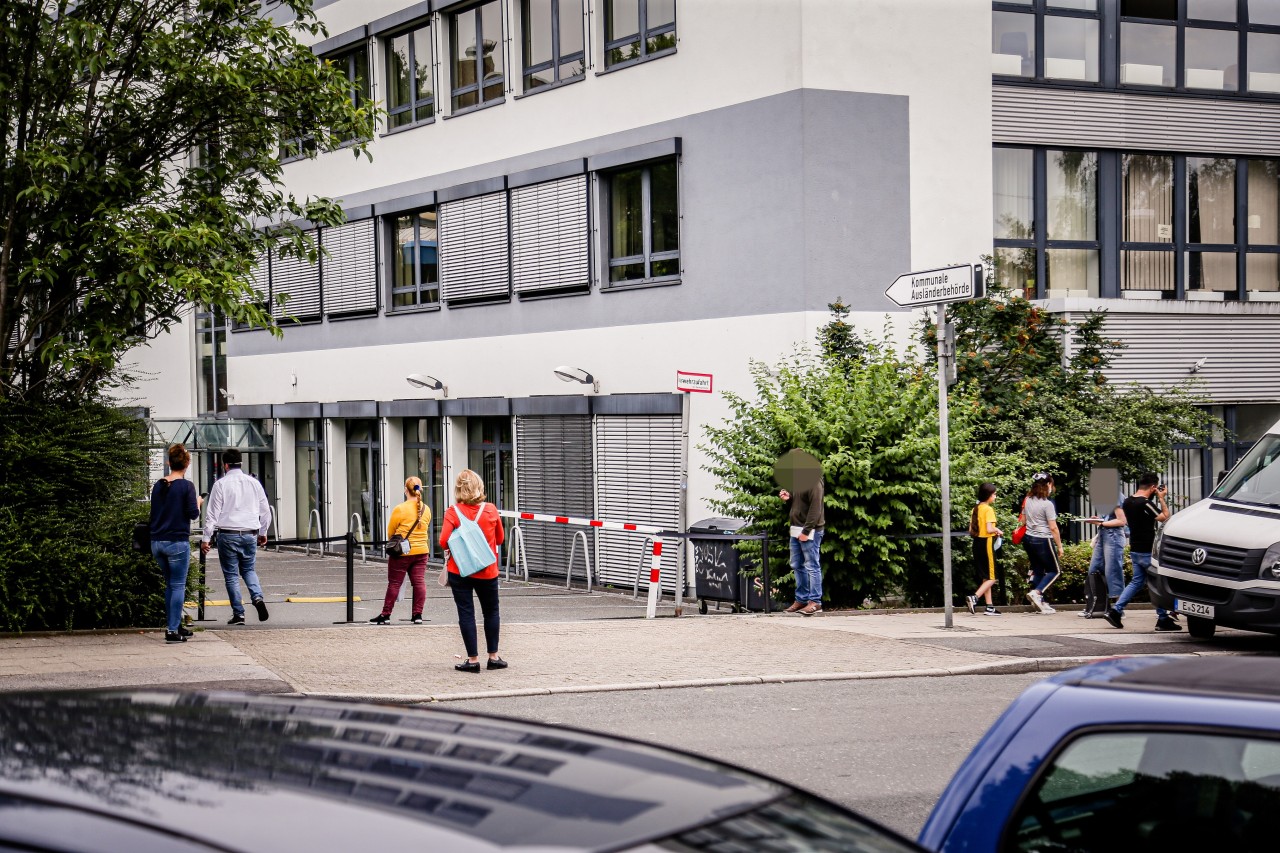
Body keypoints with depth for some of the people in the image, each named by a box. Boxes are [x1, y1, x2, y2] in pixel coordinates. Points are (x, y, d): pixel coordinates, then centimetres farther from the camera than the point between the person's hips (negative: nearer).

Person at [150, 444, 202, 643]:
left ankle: (173, 625, 22)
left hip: (157, 542, 6)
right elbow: (193, 514, -10)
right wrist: (198, 502, 8)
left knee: (170, 585, 18)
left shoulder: (158, 486, 7)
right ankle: (172, 630, -5)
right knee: (178, 586, -1)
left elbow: (154, 513, 14)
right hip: (177, 542, -6)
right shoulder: (186, 486, -10)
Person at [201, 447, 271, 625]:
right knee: (248, 569, 19)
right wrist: (263, 532, 26)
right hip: (250, 534, 4)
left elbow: (212, 514, -6)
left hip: (228, 534, -4)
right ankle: (257, 597, -7)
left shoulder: (221, 484, -5)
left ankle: (238, 613, 4)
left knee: (231, 575, 5)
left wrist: (206, 538, -1)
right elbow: (265, 510, 13)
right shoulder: (253, 483, 7)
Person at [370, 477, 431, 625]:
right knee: (419, 582, 5)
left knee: (394, 583, 3)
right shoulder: (426, 509, 1)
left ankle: (385, 615, 9)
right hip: (421, 551, 4)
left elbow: (390, 531, -3)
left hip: (402, 552, -4)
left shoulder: (400, 509, -14)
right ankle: (417, 614, 3)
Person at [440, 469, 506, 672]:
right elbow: (499, 539, 7)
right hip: (487, 571, 2)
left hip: (460, 571, -2)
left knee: (466, 613, 4)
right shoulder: (491, 510, -4)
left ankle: (473, 659, 3)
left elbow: (444, 541, -16)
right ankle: (493, 657, 21)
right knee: (491, 612, 16)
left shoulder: (453, 512, -10)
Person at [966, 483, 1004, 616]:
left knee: (985, 577, 12)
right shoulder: (988, 509, -14)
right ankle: (974, 598, -19)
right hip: (986, 544, -8)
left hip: (977, 544, 8)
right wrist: (998, 531, -3)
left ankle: (989, 607, 12)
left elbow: (971, 531, 11)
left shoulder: (975, 509, 10)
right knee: (991, 578, -2)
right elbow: (989, 529, -23)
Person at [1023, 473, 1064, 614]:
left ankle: (1040, 603, 13)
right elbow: (1053, 528, -14)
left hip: (1028, 539, 7)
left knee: (1038, 571, 13)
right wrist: (1060, 546, -7)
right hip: (1043, 540, -7)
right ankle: (1036, 592, -14)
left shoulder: (1027, 501, 6)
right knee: (1053, 571, 5)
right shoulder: (1047, 504, -14)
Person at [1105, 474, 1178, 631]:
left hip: (1135, 550, 8)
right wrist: (1161, 498, -4)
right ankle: (1163, 620, 8)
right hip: (1148, 551, -8)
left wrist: (1155, 499, 15)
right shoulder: (1145, 503, -20)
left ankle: (1115, 610, 7)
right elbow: (1165, 517, -14)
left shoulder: (1128, 502, 6)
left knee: (1137, 582, 16)